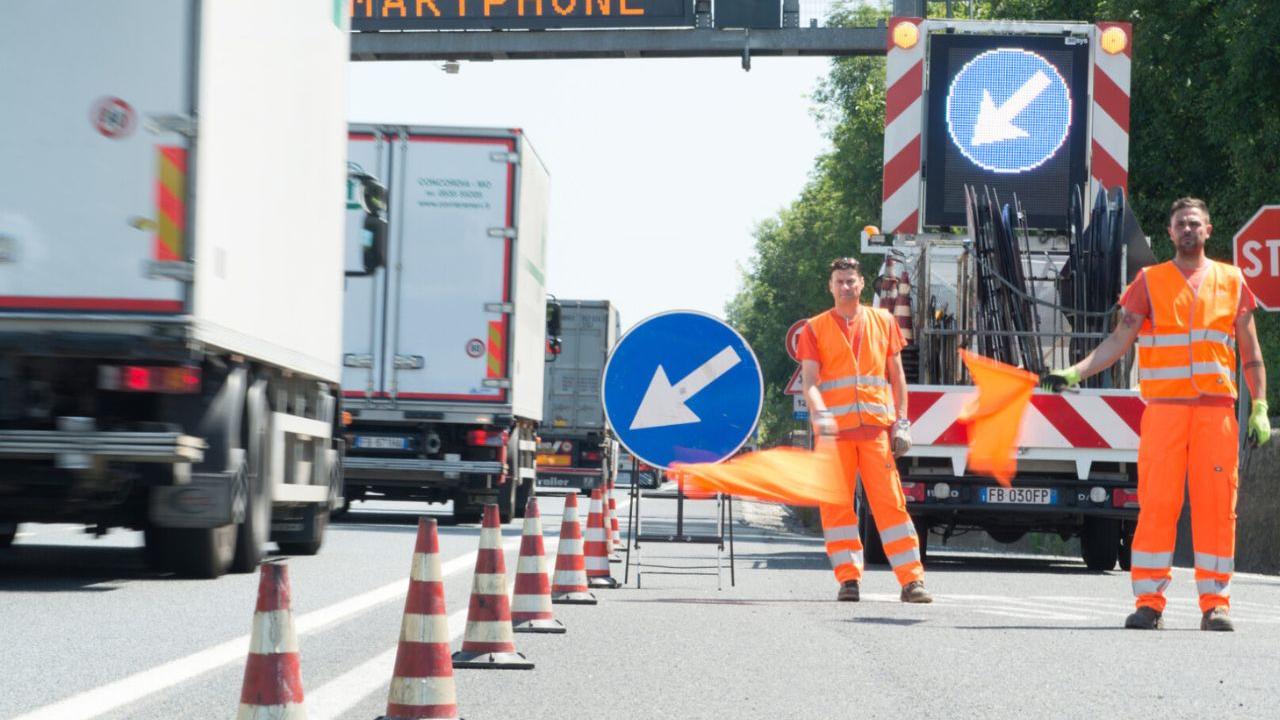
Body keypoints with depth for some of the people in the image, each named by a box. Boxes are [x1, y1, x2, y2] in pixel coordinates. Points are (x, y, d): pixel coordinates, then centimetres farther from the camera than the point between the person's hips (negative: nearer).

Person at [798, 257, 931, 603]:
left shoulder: (882, 322, 13)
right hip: (834, 430, 0)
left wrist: (901, 422, 5)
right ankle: (848, 580, 3)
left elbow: (896, 375, 14)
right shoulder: (815, 328, 8)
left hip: (876, 428, 0)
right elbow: (808, 379, -1)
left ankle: (912, 580, -7)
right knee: (836, 505, -2)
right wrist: (820, 415, -20)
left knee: (890, 502, -5)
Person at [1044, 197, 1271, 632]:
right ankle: (1149, 603, -1)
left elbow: (1250, 351, 14)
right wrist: (1075, 373, -8)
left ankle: (1215, 604, 3)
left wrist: (1260, 407, 5)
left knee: (1216, 505, -2)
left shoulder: (1232, 281, 12)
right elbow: (1119, 340, 5)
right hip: (1164, 408, -1)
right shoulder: (1150, 282, 9)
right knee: (1156, 504, -5)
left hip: (1216, 411, 1)